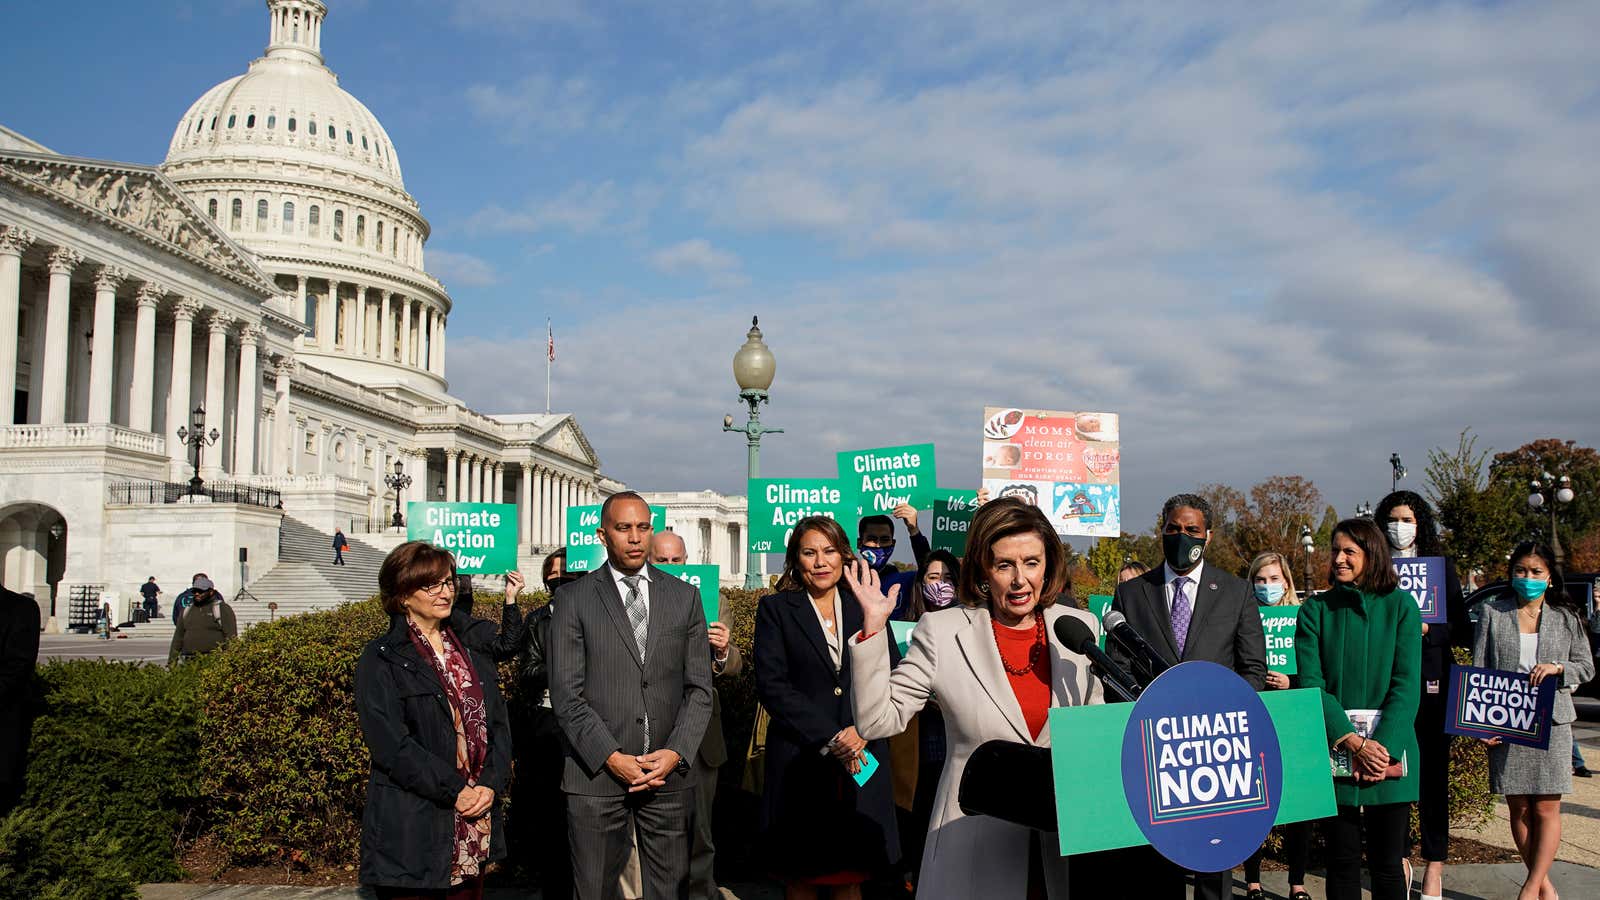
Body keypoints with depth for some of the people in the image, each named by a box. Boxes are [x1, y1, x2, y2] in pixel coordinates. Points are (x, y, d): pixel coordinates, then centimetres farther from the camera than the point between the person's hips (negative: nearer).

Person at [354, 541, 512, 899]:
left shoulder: (470, 652, 14)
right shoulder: (381, 658, -4)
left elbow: (498, 723, 11)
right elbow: (390, 742, -13)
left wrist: (491, 785, -6)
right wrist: (455, 791, -15)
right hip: (412, 832, -5)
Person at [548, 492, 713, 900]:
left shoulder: (684, 596, 9)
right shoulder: (574, 599, 1)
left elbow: (699, 689, 6)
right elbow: (566, 694, -4)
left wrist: (676, 753, -7)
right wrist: (611, 758, -12)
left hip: (669, 774, 2)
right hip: (597, 774, -2)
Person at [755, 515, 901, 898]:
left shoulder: (866, 607, 10)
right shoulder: (774, 609, 3)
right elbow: (772, 685, -6)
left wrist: (863, 730, -9)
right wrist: (830, 738, -11)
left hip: (862, 763, 2)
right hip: (800, 762, -2)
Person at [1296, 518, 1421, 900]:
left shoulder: (1400, 606, 3)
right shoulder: (1316, 609, 4)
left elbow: (1407, 684, -3)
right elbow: (1310, 683, -3)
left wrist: (1383, 747, -14)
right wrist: (1353, 742, -14)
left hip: (1390, 752, -1)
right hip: (1334, 752, 1)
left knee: (1387, 864, 5)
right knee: (1342, 862, 6)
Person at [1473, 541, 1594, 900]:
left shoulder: (1566, 618, 6)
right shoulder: (1492, 613, 4)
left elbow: (1586, 666, 10)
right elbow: (1478, 670, 2)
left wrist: (1557, 667, -12)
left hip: (1551, 723, 0)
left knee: (1546, 809, -2)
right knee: (1519, 808, 6)